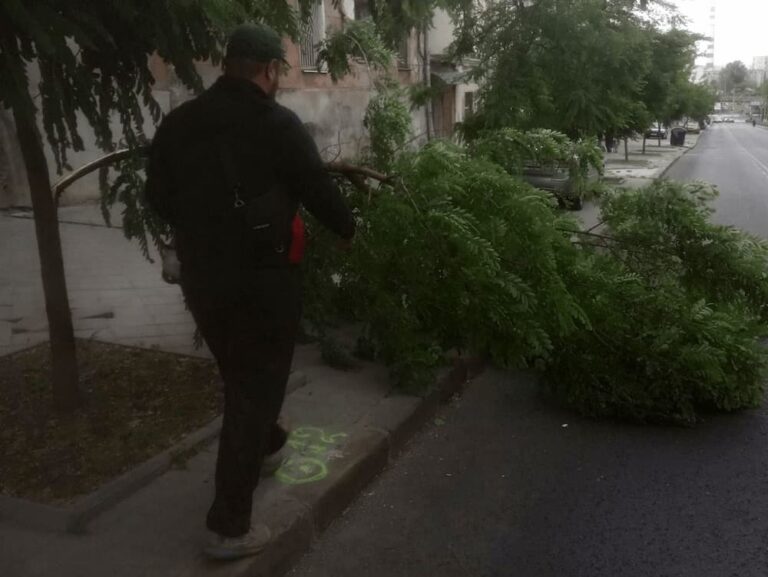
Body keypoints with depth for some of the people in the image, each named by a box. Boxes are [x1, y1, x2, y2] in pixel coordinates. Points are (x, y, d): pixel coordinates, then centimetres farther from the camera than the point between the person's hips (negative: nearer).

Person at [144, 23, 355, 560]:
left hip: (200, 277, 6)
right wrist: (348, 228, 14)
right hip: (261, 278, -6)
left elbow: (160, 197, 11)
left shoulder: (178, 122, 3)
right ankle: (231, 525, 9)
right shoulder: (277, 123, -13)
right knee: (256, 388, 4)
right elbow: (318, 189, -6)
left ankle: (265, 441, 54)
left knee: (240, 376, 26)